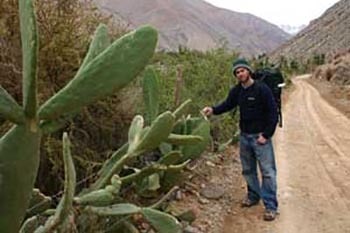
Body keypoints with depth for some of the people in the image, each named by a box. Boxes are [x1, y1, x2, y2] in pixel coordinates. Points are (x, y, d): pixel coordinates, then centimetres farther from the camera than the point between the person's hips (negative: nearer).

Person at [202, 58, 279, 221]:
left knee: (267, 171, -4)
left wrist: (266, 135, -16)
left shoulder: (262, 89, -15)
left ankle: (271, 206, 2)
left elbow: (273, 113, -13)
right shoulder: (237, 91, 3)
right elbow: (227, 105, 13)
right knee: (248, 169, 18)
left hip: (260, 136, -6)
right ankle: (253, 196, 36)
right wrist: (213, 110, -7)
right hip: (244, 136, 6)